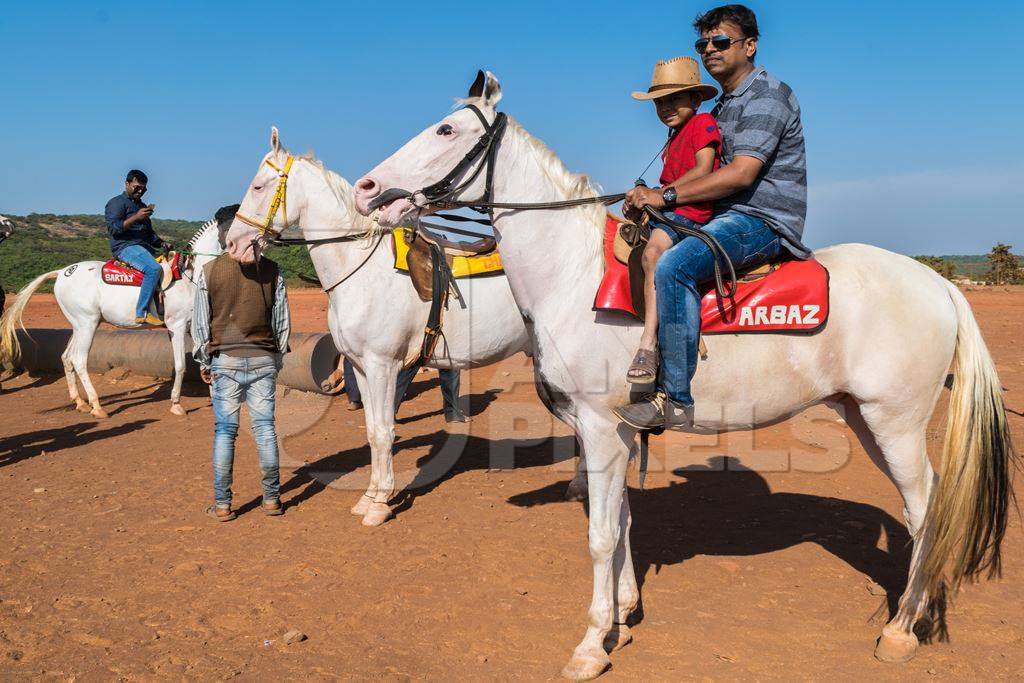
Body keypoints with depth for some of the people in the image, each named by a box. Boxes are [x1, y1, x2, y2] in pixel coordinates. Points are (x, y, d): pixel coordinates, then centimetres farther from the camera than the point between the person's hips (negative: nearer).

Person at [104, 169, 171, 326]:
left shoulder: (142, 206, 26)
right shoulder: (117, 203, 1)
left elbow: (149, 234, 29)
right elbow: (113, 228, -13)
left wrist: (162, 244, 9)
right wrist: (136, 217, -21)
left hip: (144, 247, 9)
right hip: (125, 247, -9)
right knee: (154, 268, -32)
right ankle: (142, 313, -34)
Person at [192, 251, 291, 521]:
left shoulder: (208, 272, -4)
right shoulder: (272, 271, 0)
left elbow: (200, 322, -1)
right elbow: (283, 319, 4)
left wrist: (203, 362, 10)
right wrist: (278, 357, 14)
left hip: (225, 360, -1)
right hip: (264, 359, 1)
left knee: (224, 430, 4)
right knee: (265, 428, 7)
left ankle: (222, 504, 8)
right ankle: (272, 498, 13)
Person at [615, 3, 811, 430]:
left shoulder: (767, 95, -8)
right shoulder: (724, 104, 22)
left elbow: (741, 173, -20)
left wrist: (668, 196, -22)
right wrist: (654, 198, 10)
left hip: (763, 221, -10)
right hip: (729, 217, 10)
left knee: (674, 265, -31)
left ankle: (675, 399, -30)